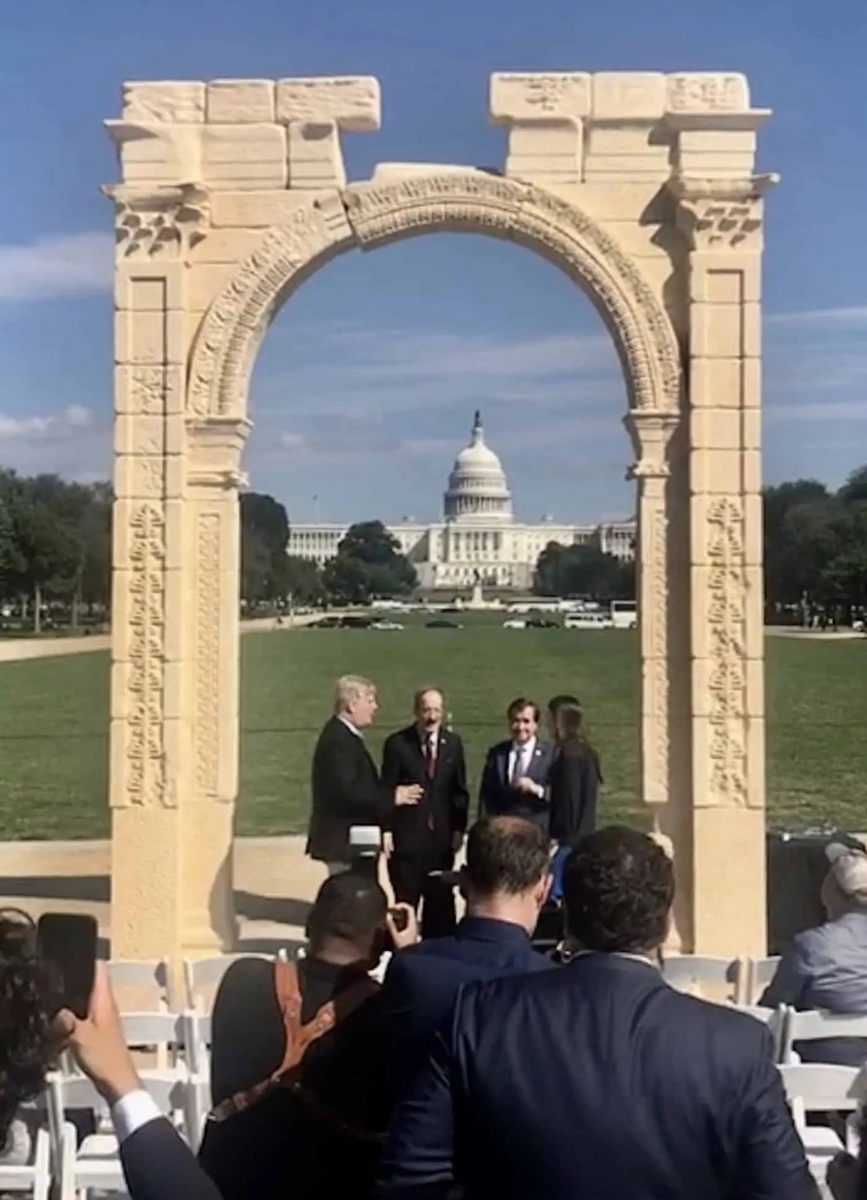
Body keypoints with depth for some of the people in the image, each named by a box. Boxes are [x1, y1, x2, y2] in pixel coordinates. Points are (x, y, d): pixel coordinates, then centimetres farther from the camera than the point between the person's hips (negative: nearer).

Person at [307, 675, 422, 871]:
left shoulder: (344, 735, 13)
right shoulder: (338, 740, -19)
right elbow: (348, 791, -26)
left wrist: (389, 795, 6)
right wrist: (392, 797, -20)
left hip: (352, 839, 10)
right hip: (342, 840, -10)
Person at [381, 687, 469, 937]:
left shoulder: (453, 743, 4)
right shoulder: (397, 743, -6)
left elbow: (459, 790, 8)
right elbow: (386, 790, -5)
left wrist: (459, 828, 3)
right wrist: (386, 830, -10)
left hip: (442, 836, 3)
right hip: (406, 836, -3)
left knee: (441, 902, 8)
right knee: (405, 902, 4)